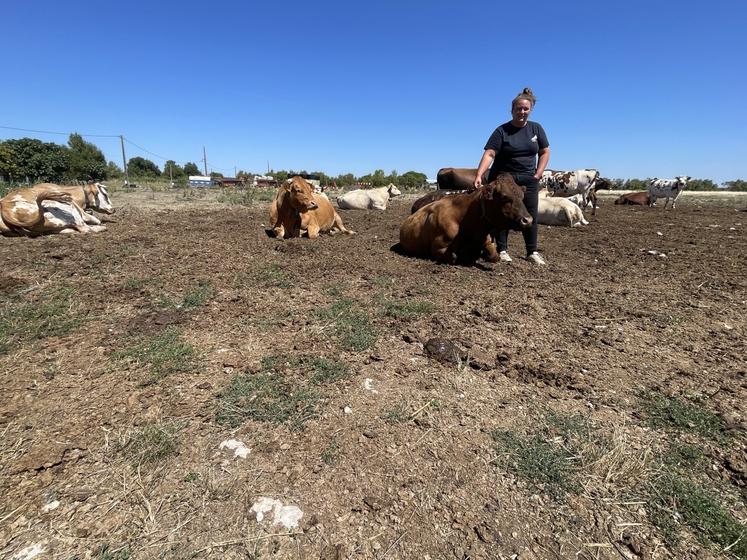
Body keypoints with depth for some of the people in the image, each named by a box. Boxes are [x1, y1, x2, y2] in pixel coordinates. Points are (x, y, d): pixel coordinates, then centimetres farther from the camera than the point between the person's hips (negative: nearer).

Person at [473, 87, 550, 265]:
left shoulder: (536, 128, 6)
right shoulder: (502, 130, -6)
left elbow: (545, 152, 11)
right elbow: (489, 154, -18)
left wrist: (538, 174, -2)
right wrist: (479, 175, -32)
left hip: (528, 180, 3)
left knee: (530, 216, 4)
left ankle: (532, 252, 14)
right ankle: (502, 250, 12)